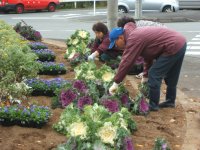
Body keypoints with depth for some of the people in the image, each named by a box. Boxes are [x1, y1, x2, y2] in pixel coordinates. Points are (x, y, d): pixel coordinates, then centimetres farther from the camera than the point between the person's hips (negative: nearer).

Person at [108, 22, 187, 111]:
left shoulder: (133, 39, -14)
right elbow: (148, 56, 24)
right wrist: (145, 76, 27)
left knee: (154, 75, -2)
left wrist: (116, 83, -14)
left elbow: (126, 62, -18)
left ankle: (153, 105, 8)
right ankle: (170, 101, 36)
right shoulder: (136, 34, 17)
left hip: (173, 47, -10)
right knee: (170, 77, 23)